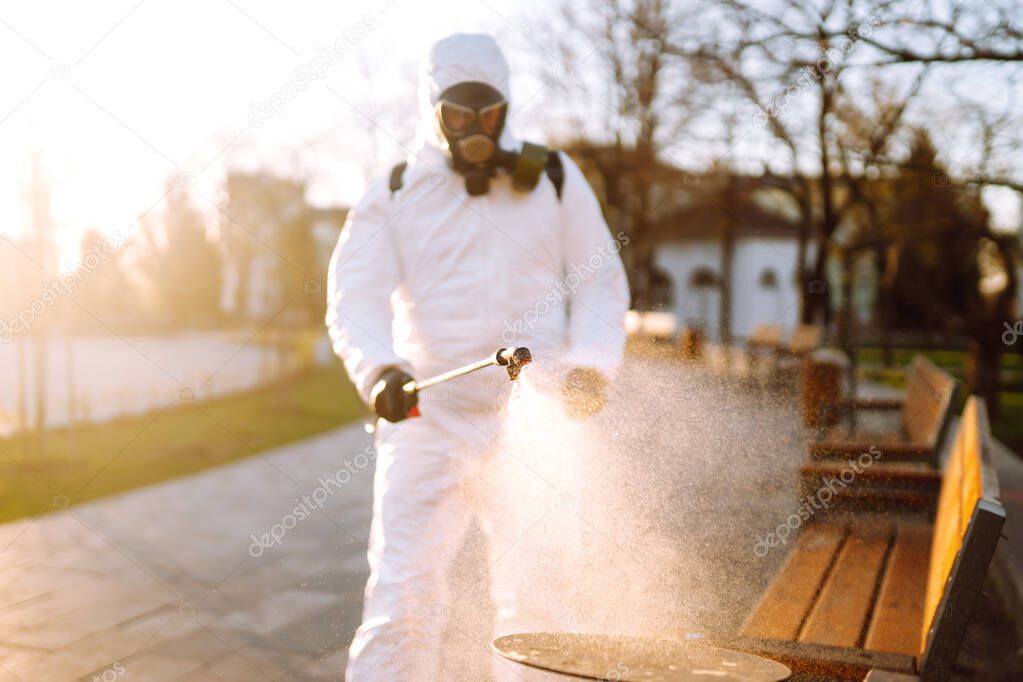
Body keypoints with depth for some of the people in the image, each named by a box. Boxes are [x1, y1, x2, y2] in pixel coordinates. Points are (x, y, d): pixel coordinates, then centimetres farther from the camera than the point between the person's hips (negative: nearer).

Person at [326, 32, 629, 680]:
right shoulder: (393, 197, 6)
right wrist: (379, 370, -26)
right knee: (403, 592, -5)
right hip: (428, 416, 0)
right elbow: (354, 296, -5)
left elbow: (602, 279, 10)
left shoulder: (554, 179, 8)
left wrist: (590, 365, -8)